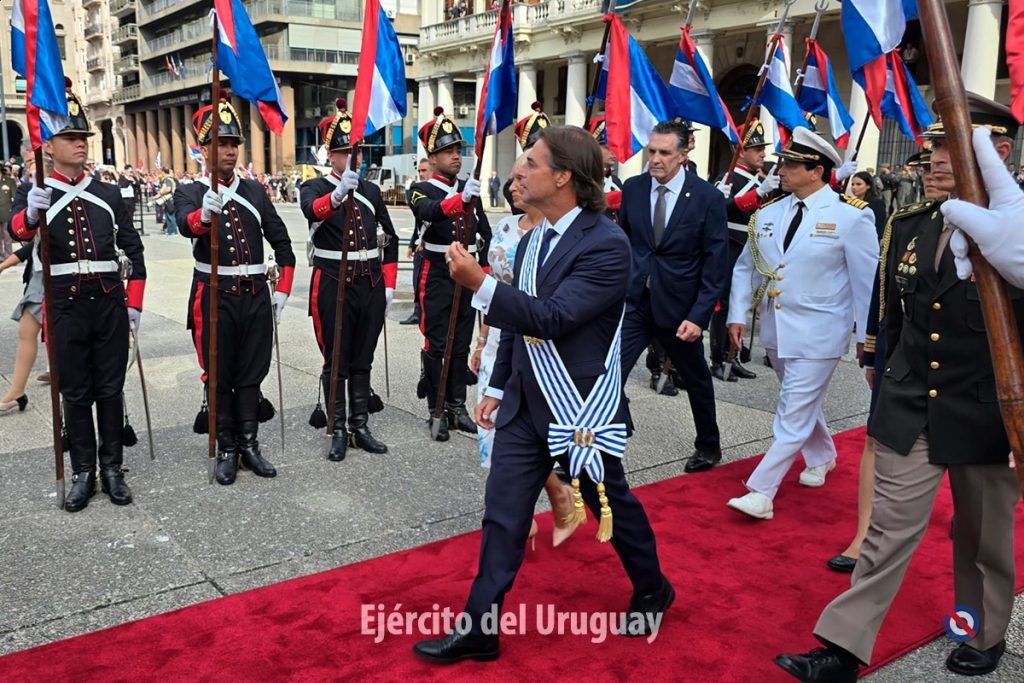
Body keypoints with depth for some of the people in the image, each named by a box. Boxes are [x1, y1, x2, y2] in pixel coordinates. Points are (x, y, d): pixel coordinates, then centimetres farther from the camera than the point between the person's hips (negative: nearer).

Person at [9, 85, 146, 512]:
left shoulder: (109, 194, 9)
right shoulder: (33, 195, 3)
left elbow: (133, 250, 9)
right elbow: (18, 231, -17)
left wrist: (134, 303, 2)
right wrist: (31, 212, -40)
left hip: (110, 302, 2)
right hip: (66, 305, -1)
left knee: (110, 388, 7)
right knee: (75, 392, 6)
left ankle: (112, 467, 18)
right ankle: (83, 472, 16)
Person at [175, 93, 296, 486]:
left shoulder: (255, 191, 9)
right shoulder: (189, 194, -2)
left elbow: (281, 241, 12)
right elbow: (187, 225, -26)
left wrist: (283, 289, 4)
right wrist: (205, 213, -48)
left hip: (256, 295, 3)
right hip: (214, 297, -3)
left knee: (251, 375, 9)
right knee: (219, 377, 6)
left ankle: (250, 446, 19)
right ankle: (227, 450, 17)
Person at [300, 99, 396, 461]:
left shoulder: (371, 191, 10)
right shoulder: (314, 187, -4)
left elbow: (390, 239, 12)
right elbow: (313, 211, -29)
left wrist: (389, 284, 5)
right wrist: (338, 193, -49)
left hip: (371, 286, 4)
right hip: (333, 286, -4)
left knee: (363, 361, 12)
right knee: (336, 362, 4)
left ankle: (361, 427, 22)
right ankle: (338, 431, 14)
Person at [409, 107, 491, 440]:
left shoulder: (470, 188, 10)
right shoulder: (422, 190, -6)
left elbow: (485, 234, 13)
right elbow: (430, 212, -30)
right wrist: (461, 197, -47)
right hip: (438, 278, -5)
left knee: (462, 344, 10)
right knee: (436, 345, 0)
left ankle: (458, 407, 19)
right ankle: (436, 411, 9)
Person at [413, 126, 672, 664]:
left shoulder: (606, 245, -18)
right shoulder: (531, 240, 7)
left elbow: (552, 318, -26)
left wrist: (479, 284, -32)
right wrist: (498, 387, 16)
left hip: (580, 409, -6)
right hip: (525, 404, 7)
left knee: (612, 505, 15)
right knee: (502, 514, 7)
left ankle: (651, 592, 41)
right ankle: (478, 629, 18)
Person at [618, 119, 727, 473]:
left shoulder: (707, 198, -11)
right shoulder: (633, 188, -1)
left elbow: (715, 265, -10)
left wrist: (698, 316, -15)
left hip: (679, 308, -2)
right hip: (633, 301, 2)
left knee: (696, 380, 18)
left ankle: (708, 446, 42)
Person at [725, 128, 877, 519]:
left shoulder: (851, 216, -11)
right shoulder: (767, 214, 3)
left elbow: (868, 279, -7)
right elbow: (746, 268, 10)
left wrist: (866, 336, -5)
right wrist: (737, 315, 2)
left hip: (818, 334, -6)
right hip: (776, 329, 6)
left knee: (793, 416, -6)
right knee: (803, 402, 23)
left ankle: (761, 493, -1)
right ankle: (822, 458, 46)